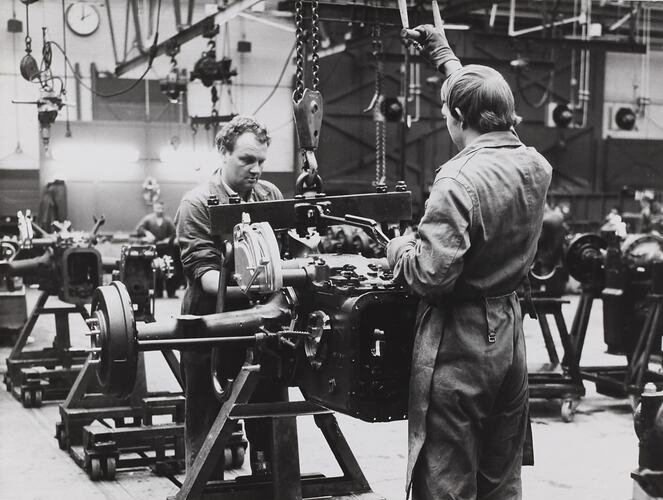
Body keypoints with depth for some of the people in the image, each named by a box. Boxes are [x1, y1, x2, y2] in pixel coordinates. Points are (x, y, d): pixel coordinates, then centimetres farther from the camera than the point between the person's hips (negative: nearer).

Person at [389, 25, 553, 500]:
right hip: (509, 333, 8)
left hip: (459, 342, -7)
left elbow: (431, 276, -25)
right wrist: (446, 57, 30)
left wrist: (399, 248, -4)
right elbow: (488, 106, 20)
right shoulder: (536, 165, 1)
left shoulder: (460, 179, -22)